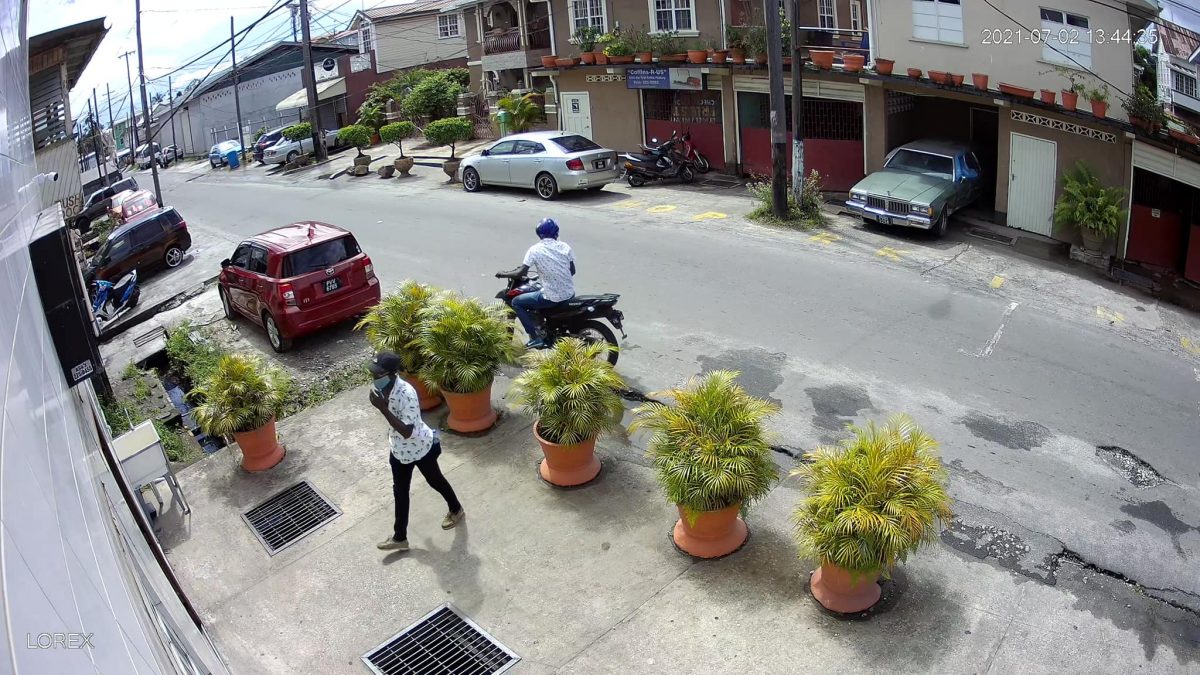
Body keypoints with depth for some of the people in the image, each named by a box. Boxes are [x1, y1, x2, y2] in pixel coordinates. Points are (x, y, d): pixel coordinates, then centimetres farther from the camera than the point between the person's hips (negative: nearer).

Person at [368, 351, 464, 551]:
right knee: (399, 490, 16)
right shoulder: (382, 388, -12)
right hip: (399, 449, 7)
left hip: (420, 448, -7)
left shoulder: (406, 394, -36)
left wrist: (383, 408, -42)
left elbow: (407, 431, -38)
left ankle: (456, 509, 48)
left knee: (435, 481, 19)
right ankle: (399, 537, 32)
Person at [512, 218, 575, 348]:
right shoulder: (565, 246, 3)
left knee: (516, 302, 10)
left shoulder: (535, 249, -10)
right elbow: (572, 271, 11)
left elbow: (521, 272, -12)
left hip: (552, 298, -6)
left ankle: (536, 337, 4)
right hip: (570, 294, 6)